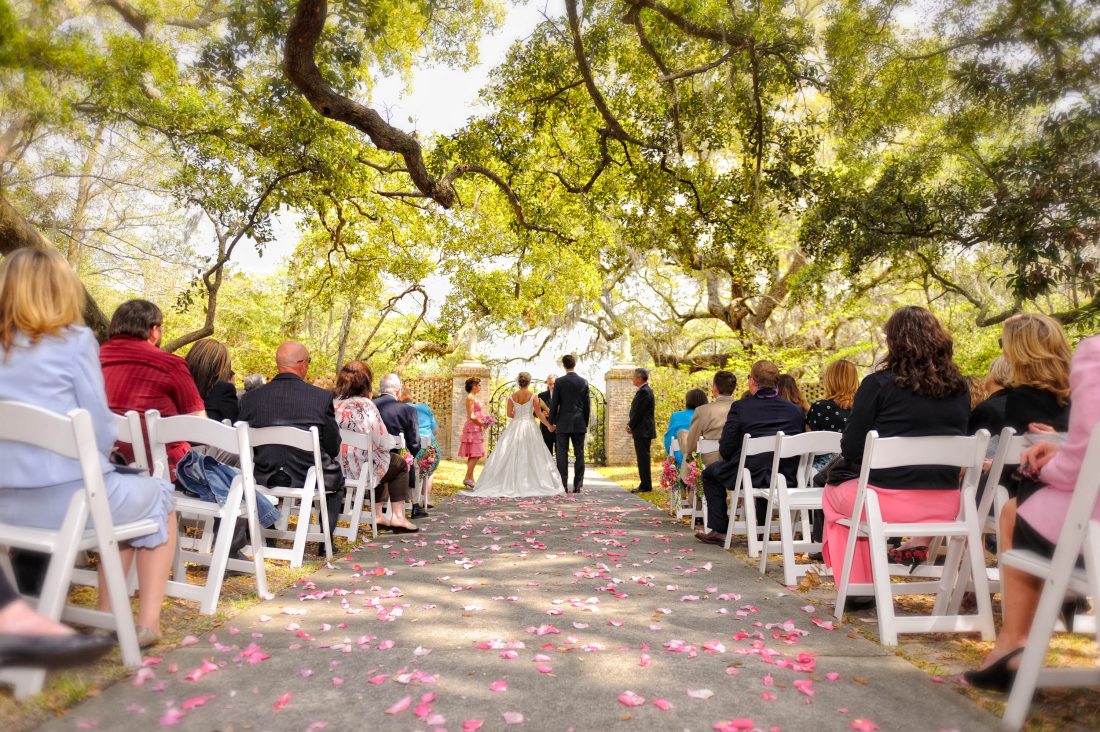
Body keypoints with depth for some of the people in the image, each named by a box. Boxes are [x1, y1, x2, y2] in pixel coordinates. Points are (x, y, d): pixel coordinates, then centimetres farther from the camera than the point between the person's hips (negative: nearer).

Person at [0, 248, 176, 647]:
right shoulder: (74, 340, -9)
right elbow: (100, 427, -10)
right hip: (67, 496, -6)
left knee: (127, 489, 29)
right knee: (158, 495, 20)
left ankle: (107, 615, 27)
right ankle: (148, 622, 17)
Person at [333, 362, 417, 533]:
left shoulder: (331, 403, -1)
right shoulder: (365, 405, -16)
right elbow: (382, 442, -11)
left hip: (334, 467, 6)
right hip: (359, 468, -6)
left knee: (383, 461, 33)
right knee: (400, 464, 20)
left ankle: (378, 514, 34)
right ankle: (397, 517, 14)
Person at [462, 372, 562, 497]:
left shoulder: (512, 396, 2)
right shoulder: (533, 396, -5)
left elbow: (509, 414, 1)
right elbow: (539, 415, -5)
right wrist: (549, 425, 8)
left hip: (514, 427, 2)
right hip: (529, 427, -2)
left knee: (511, 456, 5)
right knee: (531, 457, 3)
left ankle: (508, 484, 3)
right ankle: (531, 485, 3)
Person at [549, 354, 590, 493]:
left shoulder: (559, 382, -4)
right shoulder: (584, 382, 3)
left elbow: (554, 404, -4)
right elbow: (587, 405, 4)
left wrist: (552, 422, 6)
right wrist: (586, 423, 14)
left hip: (563, 424, -2)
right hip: (579, 424, 2)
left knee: (562, 455, 1)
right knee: (579, 455, 5)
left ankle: (563, 485, 0)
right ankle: (578, 485, 5)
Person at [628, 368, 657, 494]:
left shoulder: (644, 391, -16)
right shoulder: (643, 390, 17)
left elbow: (639, 411, -18)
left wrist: (631, 426, -9)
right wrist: (630, 423, 9)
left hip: (643, 431, -10)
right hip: (641, 431, 10)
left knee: (643, 458, -7)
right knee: (642, 458, 13)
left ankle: (646, 486, -3)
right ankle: (645, 485, 18)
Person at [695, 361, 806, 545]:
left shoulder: (740, 407, -9)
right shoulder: (796, 410, 2)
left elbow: (725, 449, -7)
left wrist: (733, 460, 15)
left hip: (751, 475, -4)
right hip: (786, 477, 5)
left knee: (710, 473, 22)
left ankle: (719, 530, 19)